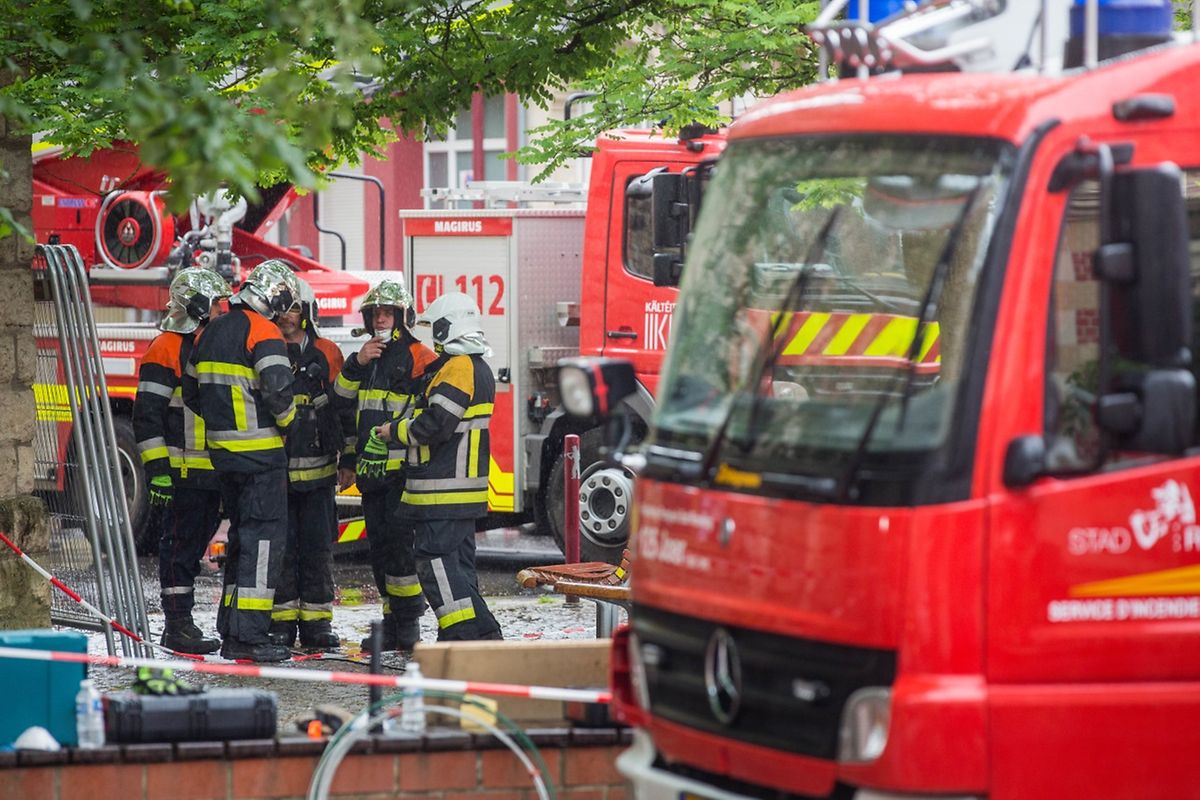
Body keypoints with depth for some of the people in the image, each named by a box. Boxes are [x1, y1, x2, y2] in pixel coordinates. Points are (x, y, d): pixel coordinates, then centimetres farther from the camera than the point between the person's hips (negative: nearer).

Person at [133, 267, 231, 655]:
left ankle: (181, 622, 17)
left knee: (196, 546, 11)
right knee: (180, 545, -6)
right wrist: (157, 469, -20)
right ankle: (177, 626, -4)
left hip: (214, 473, 8)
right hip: (183, 472, -8)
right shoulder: (166, 350, -10)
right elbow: (148, 414, -14)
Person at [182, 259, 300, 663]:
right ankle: (248, 637, -11)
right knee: (263, 539, -6)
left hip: (224, 454, 8)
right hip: (260, 451, -8)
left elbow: (191, 391, 20)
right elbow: (278, 388, -24)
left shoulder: (210, 333, 14)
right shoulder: (262, 331, -13)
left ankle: (231, 633, 19)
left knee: (241, 538, 17)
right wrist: (289, 419, -5)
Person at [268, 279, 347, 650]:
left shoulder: (327, 355, 9)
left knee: (317, 546, 3)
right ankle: (281, 622, 4)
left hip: (317, 469, 1)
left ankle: (316, 623, 8)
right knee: (280, 546, -1)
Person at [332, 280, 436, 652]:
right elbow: (343, 403, 14)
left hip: (402, 469, -8)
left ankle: (409, 626, -6)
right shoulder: (368, 359, 19)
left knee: (400, 544, -11)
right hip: (372, 471, 8)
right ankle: (392, 624, 14)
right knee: (379, 548, 8)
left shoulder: (419, 358, -5)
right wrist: (357, 364, 1)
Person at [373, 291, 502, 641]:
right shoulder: (479, 368, 18)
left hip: (444, 489, -10)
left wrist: (397, 431, -5)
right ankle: (484, 636, 12)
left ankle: (464, 633, -15)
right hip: (465, 487, 10)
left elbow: (436, 424, -21)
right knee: (458, 562, 12)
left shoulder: (458, 367, -15)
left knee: (436, 560, -10)